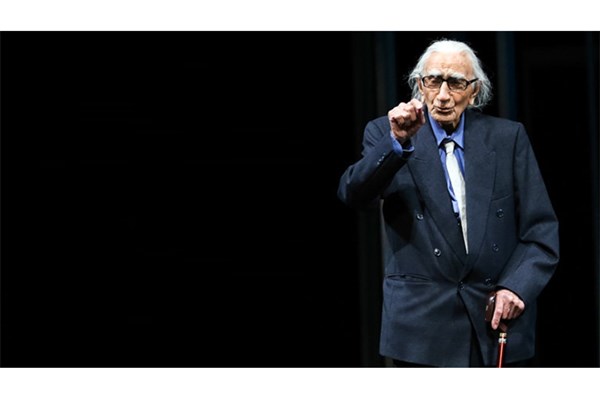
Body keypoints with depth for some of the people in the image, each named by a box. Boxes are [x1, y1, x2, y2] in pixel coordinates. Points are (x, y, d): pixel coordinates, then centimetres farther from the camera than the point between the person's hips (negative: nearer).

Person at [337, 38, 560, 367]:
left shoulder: (508, 137, 7)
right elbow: (354, 195, -15)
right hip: (423, 330, -2)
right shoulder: (386, 133, 3)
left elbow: (541, 228, 6)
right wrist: (397, 142, -30)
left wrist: (517, 287, -9)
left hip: (499, 318, 2)